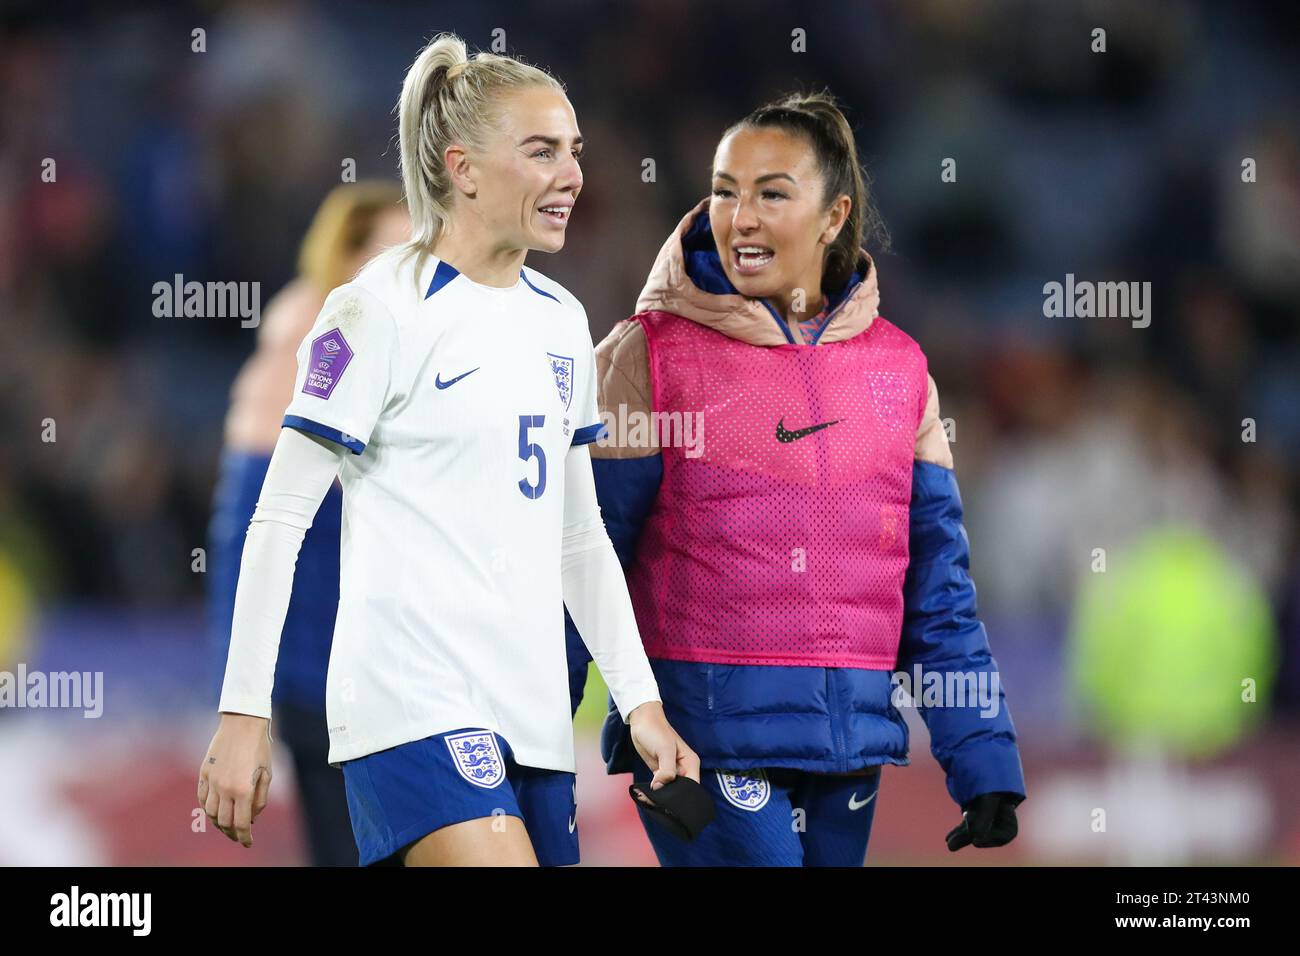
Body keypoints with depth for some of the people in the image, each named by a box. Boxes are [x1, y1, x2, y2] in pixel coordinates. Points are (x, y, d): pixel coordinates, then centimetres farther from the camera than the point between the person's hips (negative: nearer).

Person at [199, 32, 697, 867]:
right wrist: (244, 713, -11)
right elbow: (280, 517, -7)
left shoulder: (562, 320, 15)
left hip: (532, 715, 7)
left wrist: (640, 702, 16)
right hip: (414, 698, -7)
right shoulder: (384, 309, -7)